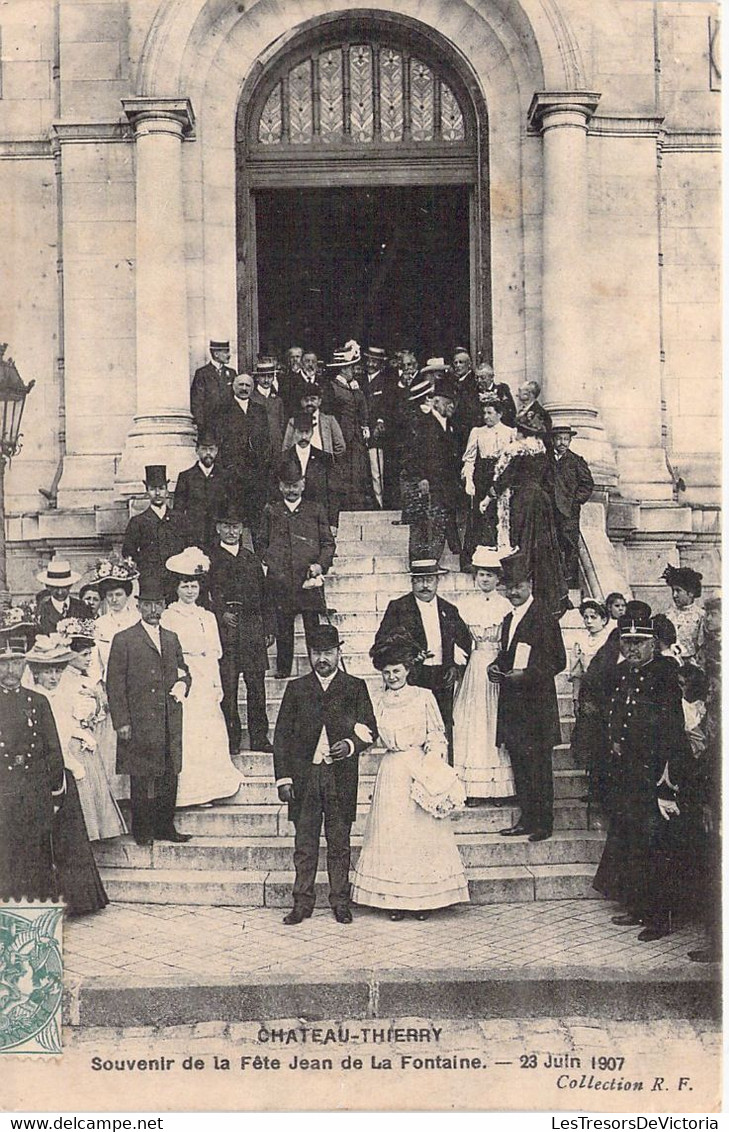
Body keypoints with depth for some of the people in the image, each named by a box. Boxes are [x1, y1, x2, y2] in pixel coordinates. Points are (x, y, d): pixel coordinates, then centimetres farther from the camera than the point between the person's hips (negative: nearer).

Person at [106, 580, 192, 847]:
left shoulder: (171, 639, 15)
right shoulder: (123, 640, -3)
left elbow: (183, 672, 26)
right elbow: (114, 684, -6)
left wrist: (182, 684, 1)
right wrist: (121, 722, -11)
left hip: (170, 725, 5)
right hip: (139, 724, -5)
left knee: (170, 777, 9)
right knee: (142, 780, 0)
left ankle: (165, 827, 19)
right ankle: (142, 831, 10)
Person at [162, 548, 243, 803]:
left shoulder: (208, 617, 18)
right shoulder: (168, 616, 2)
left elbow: (215, 652, 16)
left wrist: (217, 684, 10)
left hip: (206, 683, 5)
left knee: (208, 734, 2)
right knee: (184, 733, -8)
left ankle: (206, 788, 9)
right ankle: (185, 789, -5)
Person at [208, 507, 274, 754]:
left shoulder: (252, 560, 20)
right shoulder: (210, 559, 5)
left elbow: (263, 596, 19)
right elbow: (208, 594, -5)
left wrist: (268, 629, 13)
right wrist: (221, 614, -21)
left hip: (253, 626, 4)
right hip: (225, 627, -4)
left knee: (257, 684, 3)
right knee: (227, 686, -4)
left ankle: (259, 738, 10)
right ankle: (230, 740, 2)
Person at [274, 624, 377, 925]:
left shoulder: (355, 687, 6)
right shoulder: (296, 688, 8)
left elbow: (370, 729, 5)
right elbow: (282, 735, 6)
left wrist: (351, 744, -17)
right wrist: (283, 777, -2)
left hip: (341, 776, -1)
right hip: (304, 775, 1)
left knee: (339, 843, 5)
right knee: (304, 844, 5)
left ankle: (340, 903, 14)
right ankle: (302, 903, 12)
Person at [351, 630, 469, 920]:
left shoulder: (424, 697, 1)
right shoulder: (378, 702, 8)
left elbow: (438, 738, 0)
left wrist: (430, 771, -10)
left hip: (422, 772, -2)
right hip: (392, 774, 2)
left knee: (423, 831, 0)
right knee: (391, 833, 1)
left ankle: (424, 898, 7)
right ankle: (395, 899, 7)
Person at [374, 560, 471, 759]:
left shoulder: (449, 611, 15)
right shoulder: (398, 608, 4)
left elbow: (466, 643, 24)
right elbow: (381, 643, -1)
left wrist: (455, 667, 8)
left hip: (442, 683, 3)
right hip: (411, 682, -3)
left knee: (444, 737, 1)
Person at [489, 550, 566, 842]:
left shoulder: (544, 618, -10)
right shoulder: (509, 620, 17)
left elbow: (557, 662, -13)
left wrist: (526, 674, -22)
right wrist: (496, 667, 3)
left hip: (536, 705, -8)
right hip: (512, 705, 8)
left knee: (538, 765, -3)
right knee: (519, 764, 11)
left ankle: (543, 823, 4)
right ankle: (526, 819, 19)